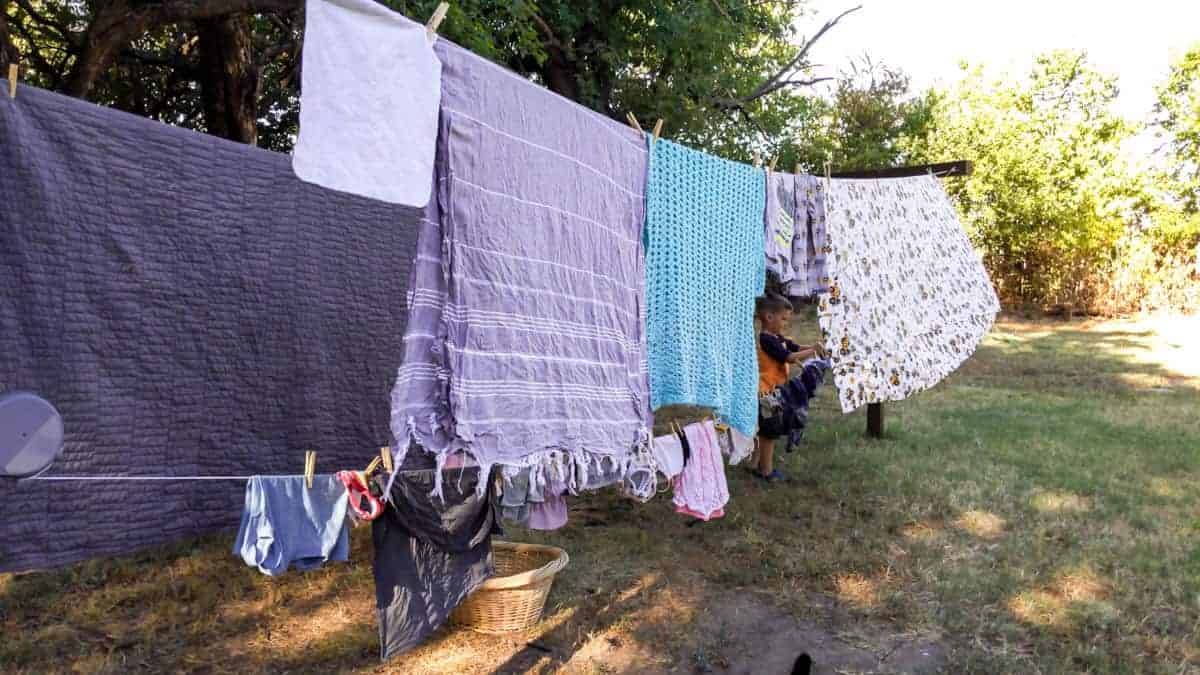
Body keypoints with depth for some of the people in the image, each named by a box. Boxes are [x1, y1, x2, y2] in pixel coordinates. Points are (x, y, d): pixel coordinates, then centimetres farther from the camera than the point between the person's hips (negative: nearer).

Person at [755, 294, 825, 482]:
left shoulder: (777, 338, 10)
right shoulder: (766, 340, -21)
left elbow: (796, 348, 12)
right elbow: (790, 357, -26)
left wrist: (813, 348, -8)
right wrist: (812, 351, -19)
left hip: (775, 392, 10)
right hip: (768, 393, -10)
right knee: (768, 432, 0)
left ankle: (764, 464, 31)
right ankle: (767, 471, 10)